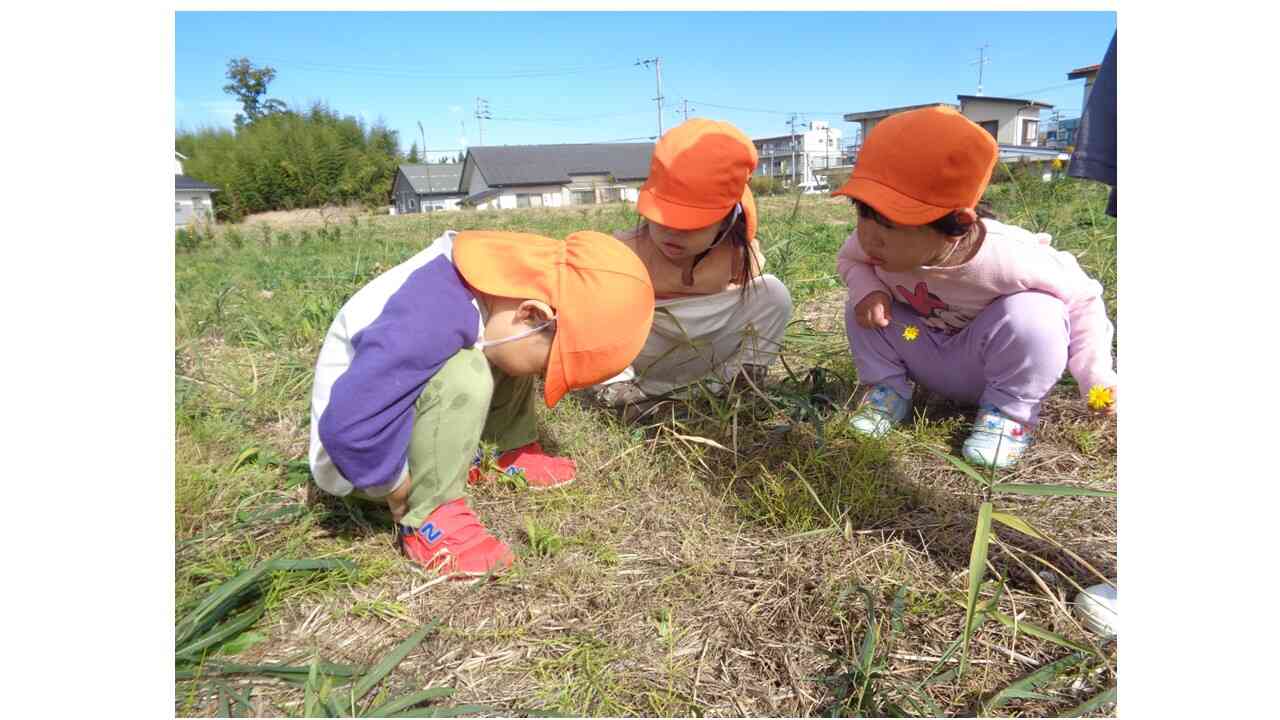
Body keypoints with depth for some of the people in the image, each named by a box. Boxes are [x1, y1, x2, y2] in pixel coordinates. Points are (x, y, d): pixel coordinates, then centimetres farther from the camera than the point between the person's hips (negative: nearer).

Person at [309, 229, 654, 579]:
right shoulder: (431, 321, -39)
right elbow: (350, 428, -40)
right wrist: (401, 494, -26)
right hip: (361, 453, -8)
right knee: (463, 381, -35)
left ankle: (515, 453, 9)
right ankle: (428, 518, -21)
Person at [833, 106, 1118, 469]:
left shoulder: (1007, 258, -37)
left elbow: (1081, 298, -20)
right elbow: (849, 260, -3)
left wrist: (1096, 375, -24)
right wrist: (868, 288, -26)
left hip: (987, 365, -3)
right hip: (926, 355, 3)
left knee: (1034, 315, -33)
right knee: (863, 305, -15)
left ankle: (1009, 411, -10)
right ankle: (888, 388, 4)